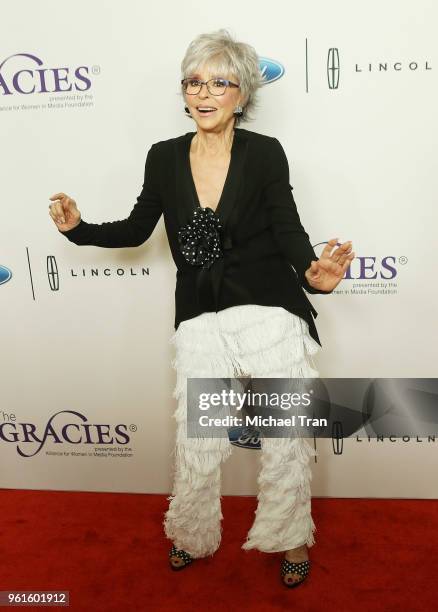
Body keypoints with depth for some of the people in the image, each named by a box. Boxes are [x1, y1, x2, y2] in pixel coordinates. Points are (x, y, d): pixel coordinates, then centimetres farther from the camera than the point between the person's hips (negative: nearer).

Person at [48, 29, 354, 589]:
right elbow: (136, 230, 12)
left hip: (272, 312, -2)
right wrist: (78, 228, -1)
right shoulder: (164, 158, 3)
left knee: (287, 440, 9)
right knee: (196, 446, 12)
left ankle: (290, 537, 38)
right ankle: (194, 537, 41)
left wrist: (312, 270, -24)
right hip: (200, 321, 2)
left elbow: (288, 231, -4)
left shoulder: (265, 153, -4)